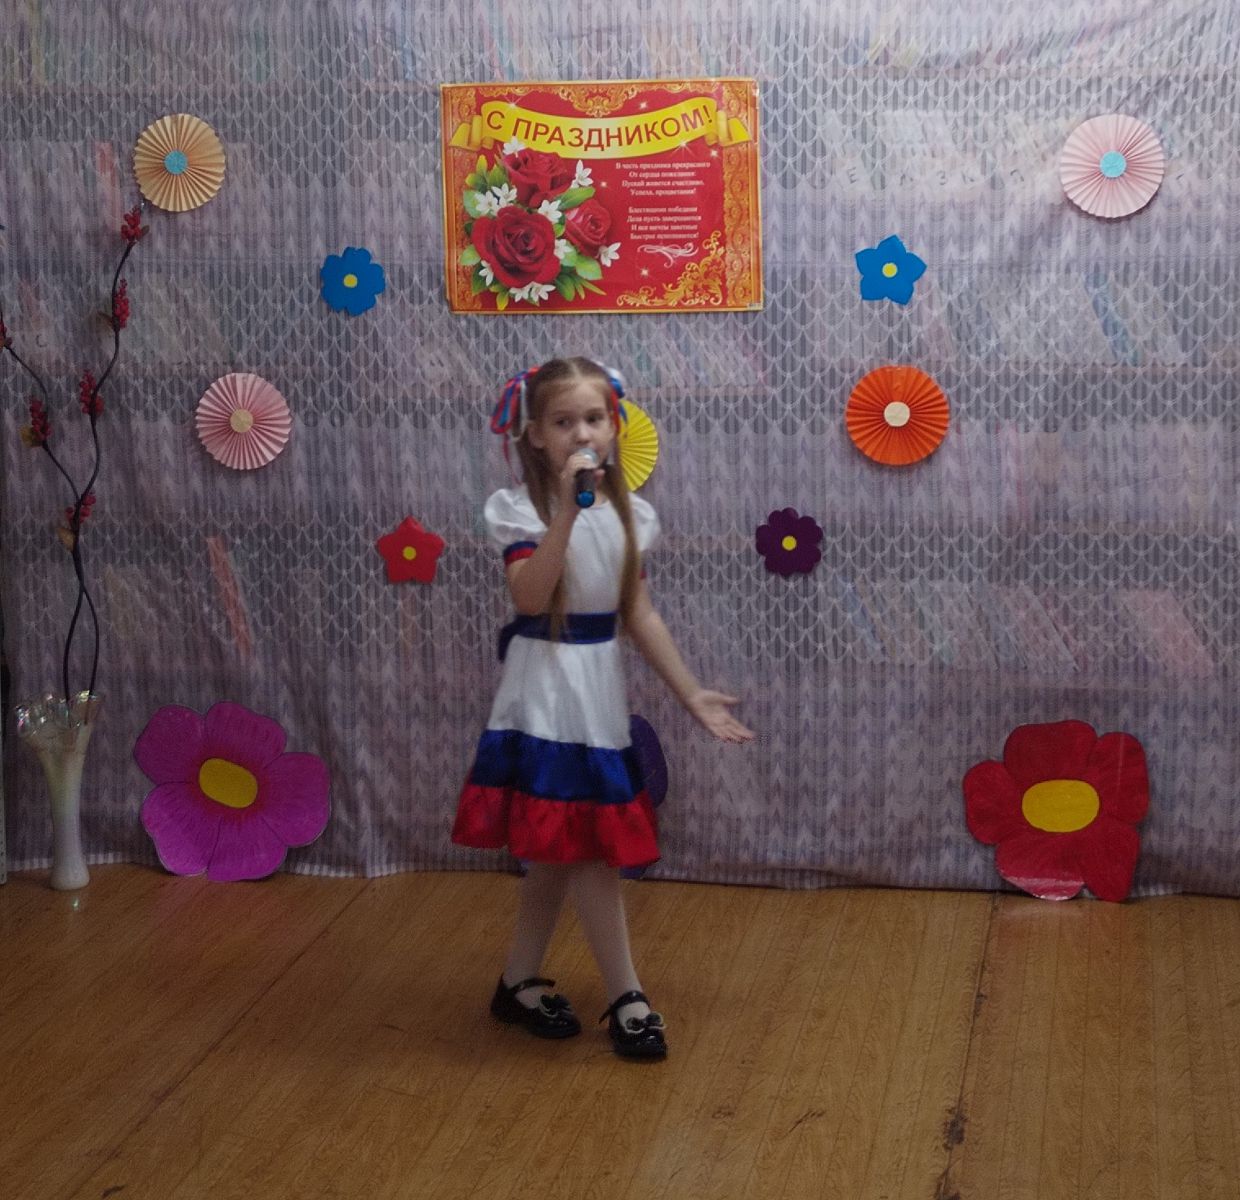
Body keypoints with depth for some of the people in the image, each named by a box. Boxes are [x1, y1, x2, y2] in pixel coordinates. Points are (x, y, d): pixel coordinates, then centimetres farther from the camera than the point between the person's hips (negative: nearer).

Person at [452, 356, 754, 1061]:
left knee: (558, 849, 13)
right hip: (547, 693, -6)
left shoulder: (627, 514, 5)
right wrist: (567, 508, -33)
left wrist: (691, 693, 6)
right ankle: (626, 998, 6)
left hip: (601, 692, 6)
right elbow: (531, 595, -27)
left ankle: (520, 982, 26)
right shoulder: (520, 509, -11)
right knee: (588, 848, -4)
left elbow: (639, 613, 8)